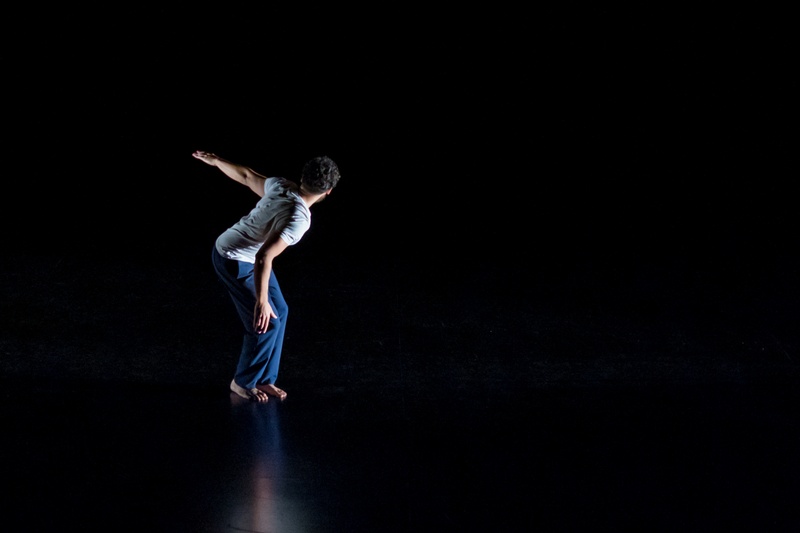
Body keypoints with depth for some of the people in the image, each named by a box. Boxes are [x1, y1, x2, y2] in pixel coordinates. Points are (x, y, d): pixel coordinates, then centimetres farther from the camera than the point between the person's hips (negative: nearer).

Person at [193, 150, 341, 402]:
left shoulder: (280, 185, -9)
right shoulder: (299, 219, -32)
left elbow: (246, 176, 6)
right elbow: (263, 257, -37)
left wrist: (215, 161, 24)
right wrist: (261, 300, -33)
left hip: (248, 256, 9)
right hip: (235, 262, -9)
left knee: (279, 311, 12)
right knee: (266, 322, -3)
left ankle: (264, 379, 22)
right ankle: (244, 382, 17)